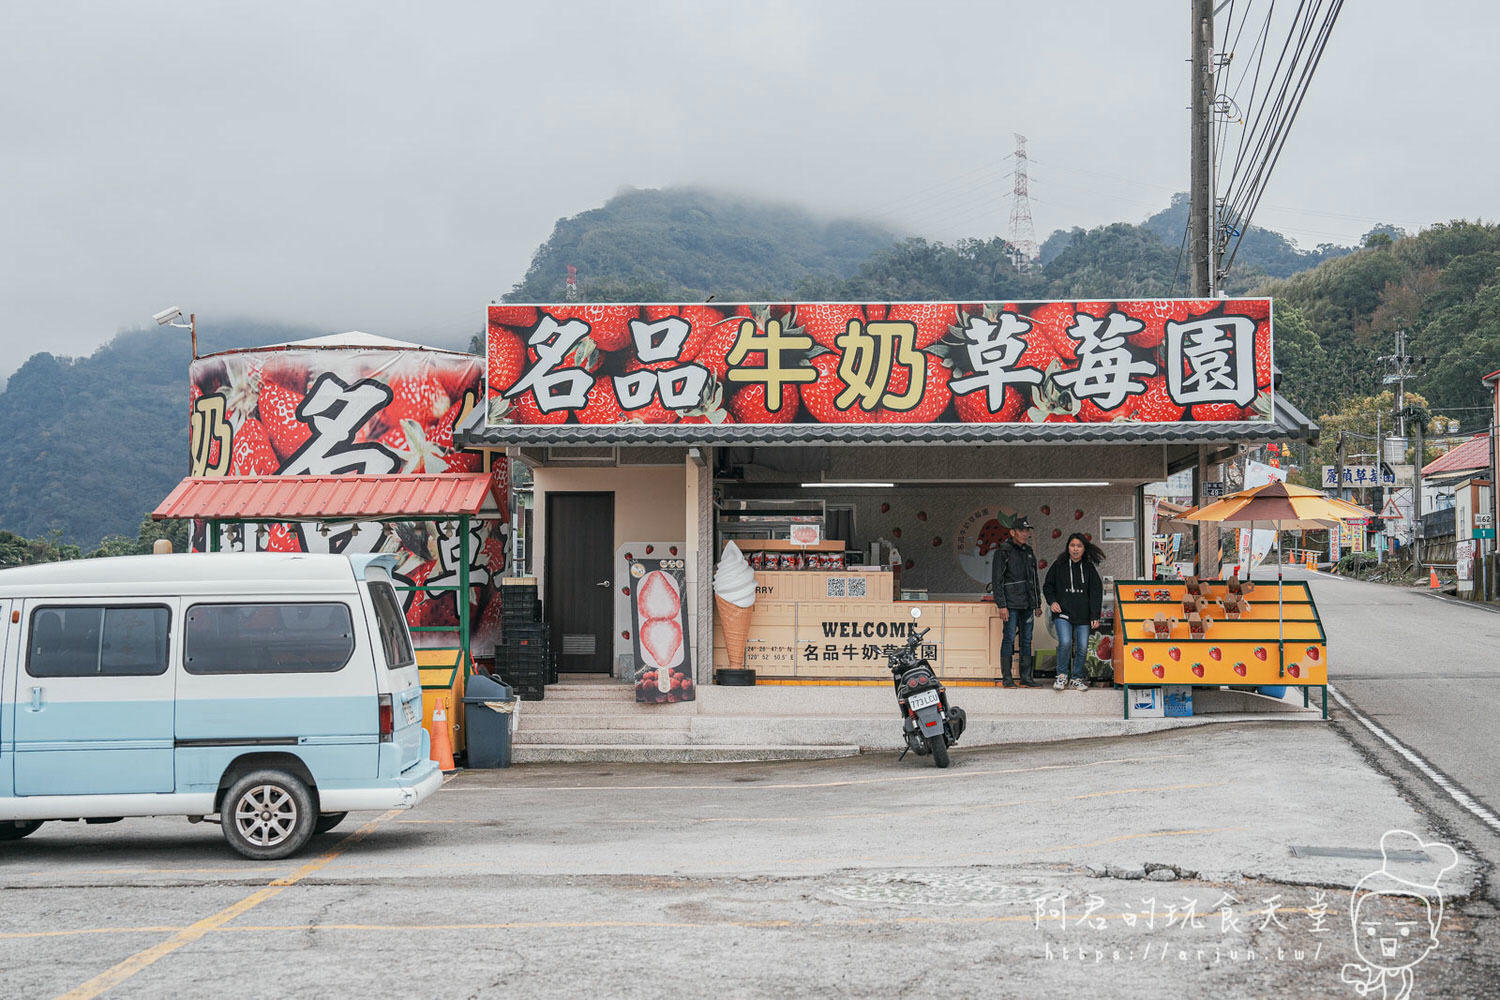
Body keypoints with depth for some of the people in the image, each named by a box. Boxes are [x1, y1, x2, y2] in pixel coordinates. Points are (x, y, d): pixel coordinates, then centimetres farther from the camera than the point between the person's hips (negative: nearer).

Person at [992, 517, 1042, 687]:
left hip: (1027, 605, 6)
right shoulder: (1003, 552, -5)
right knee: (1009, 638, -7)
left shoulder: (1029, 552, 16)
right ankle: (1006, 678, -5)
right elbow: (997, 580, -8)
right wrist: (1002, 605, -15)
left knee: (1027, 640, 6)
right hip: (1011, 604, -6)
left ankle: (1026, 677, 10)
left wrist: (1037, 604, 19)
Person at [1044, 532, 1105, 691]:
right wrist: (1052, 601, -4)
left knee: (1082, 647, 0)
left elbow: (1096, 593, 6)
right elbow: (1048, 586, 14)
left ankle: (1078, 678, 20)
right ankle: (1062, 675, 2)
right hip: (1063, 613, -2)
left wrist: (1095, 616, 0)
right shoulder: (1059, 565, 4)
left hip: (1083, 615, 2)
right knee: (1065, 642, -19)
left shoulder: (1089, 567, 6)